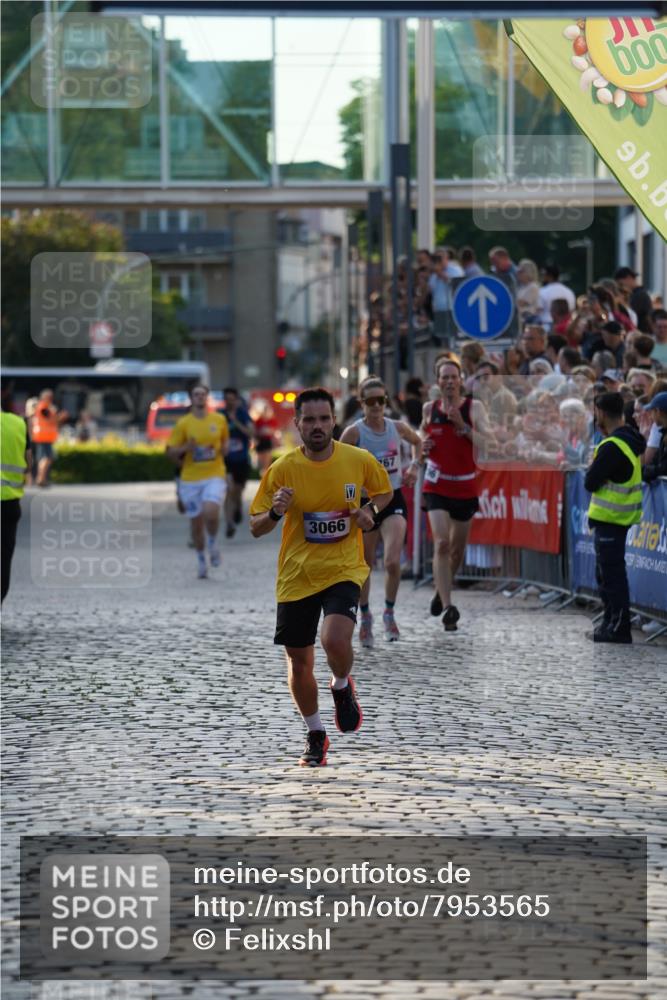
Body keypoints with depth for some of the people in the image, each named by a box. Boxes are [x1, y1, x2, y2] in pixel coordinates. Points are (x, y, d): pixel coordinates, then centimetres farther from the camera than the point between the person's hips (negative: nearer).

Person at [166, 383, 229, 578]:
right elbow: (170, 452, 2)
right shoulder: (183, 423, -1)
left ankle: (213, 544, 6)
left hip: (214, 476, 0)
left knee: (211, 513, -25)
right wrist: (185, 448, -17)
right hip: (190, 479, 0)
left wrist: (223, 449, 2)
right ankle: (201, 561, 27)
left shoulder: (219, 420, 5)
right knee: (196, 523, 6)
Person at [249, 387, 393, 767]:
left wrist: (371, 511, -7)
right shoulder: (282, 470, -8)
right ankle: (316, 735, 32)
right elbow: (256, 528, -1)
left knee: (335, 640, -26)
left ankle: (343, 688, 10)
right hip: (296, 576, 2)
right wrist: (275, 513, -23)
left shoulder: (360, 461, -6)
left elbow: (385, 491, 15)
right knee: (299, 662, 7)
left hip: (343, 571, -2)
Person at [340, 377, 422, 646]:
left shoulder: (398, 428, -1)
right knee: (364, 566, 10)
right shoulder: (354, 432, -11)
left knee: (392, 562, -17)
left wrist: (414, 466, 8)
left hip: (393, 501, 1)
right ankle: (365, 617, 32)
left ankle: (389, 613, 6)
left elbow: (417, 441, 21)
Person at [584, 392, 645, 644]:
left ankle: (619, 630, -3)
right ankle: (611, 625, 25)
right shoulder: (630, 440, 9)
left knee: (612, 575, -5)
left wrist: (592, 467, -1)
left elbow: (590, 482, -18)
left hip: (610, 518, -10)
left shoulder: (612, 447, -21)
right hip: (620, 516, 10)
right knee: (605, 574, 18)